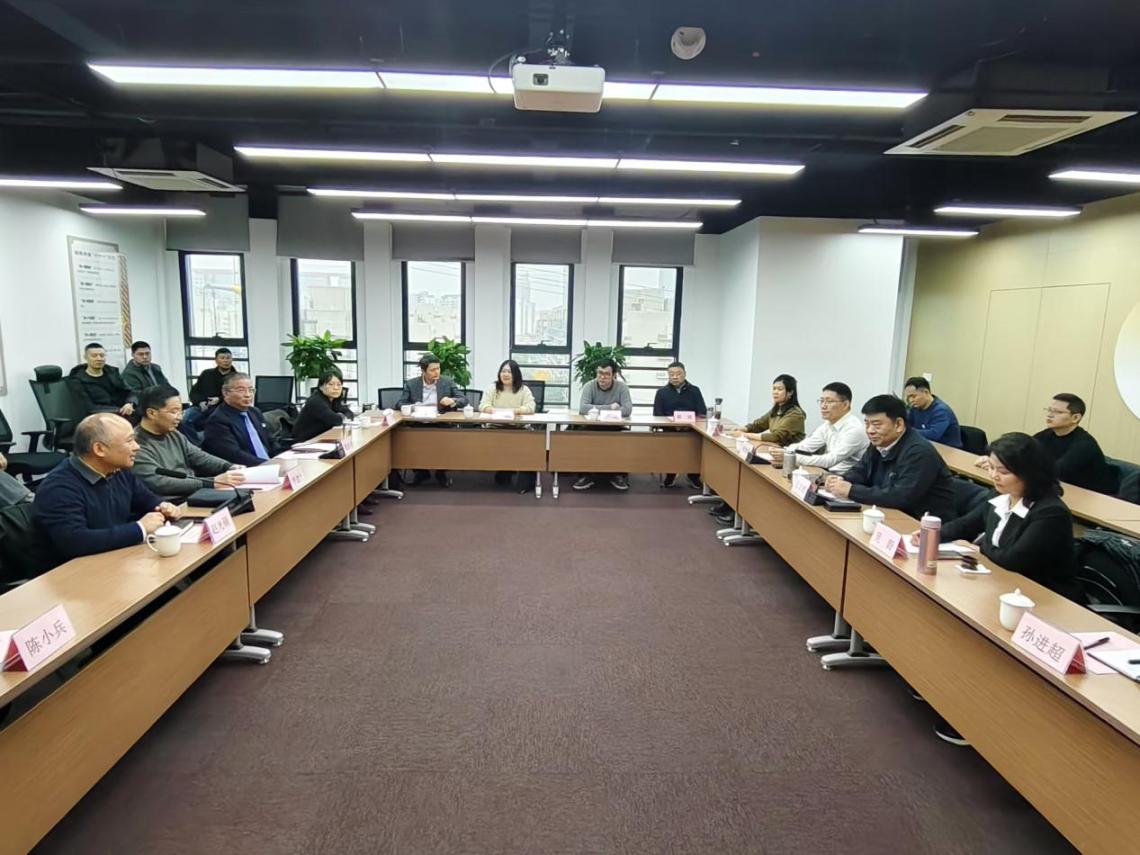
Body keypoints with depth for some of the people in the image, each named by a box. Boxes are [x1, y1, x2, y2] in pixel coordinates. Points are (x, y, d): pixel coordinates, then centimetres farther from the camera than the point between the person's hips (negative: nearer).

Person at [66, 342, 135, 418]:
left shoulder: (113, 372, 16)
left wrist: (130, 404, -12)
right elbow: (89, 408, -6)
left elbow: (129, 393, 13)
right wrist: (118, 411, -17)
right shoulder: (77, 380, 3)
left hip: (123, 413, 5)